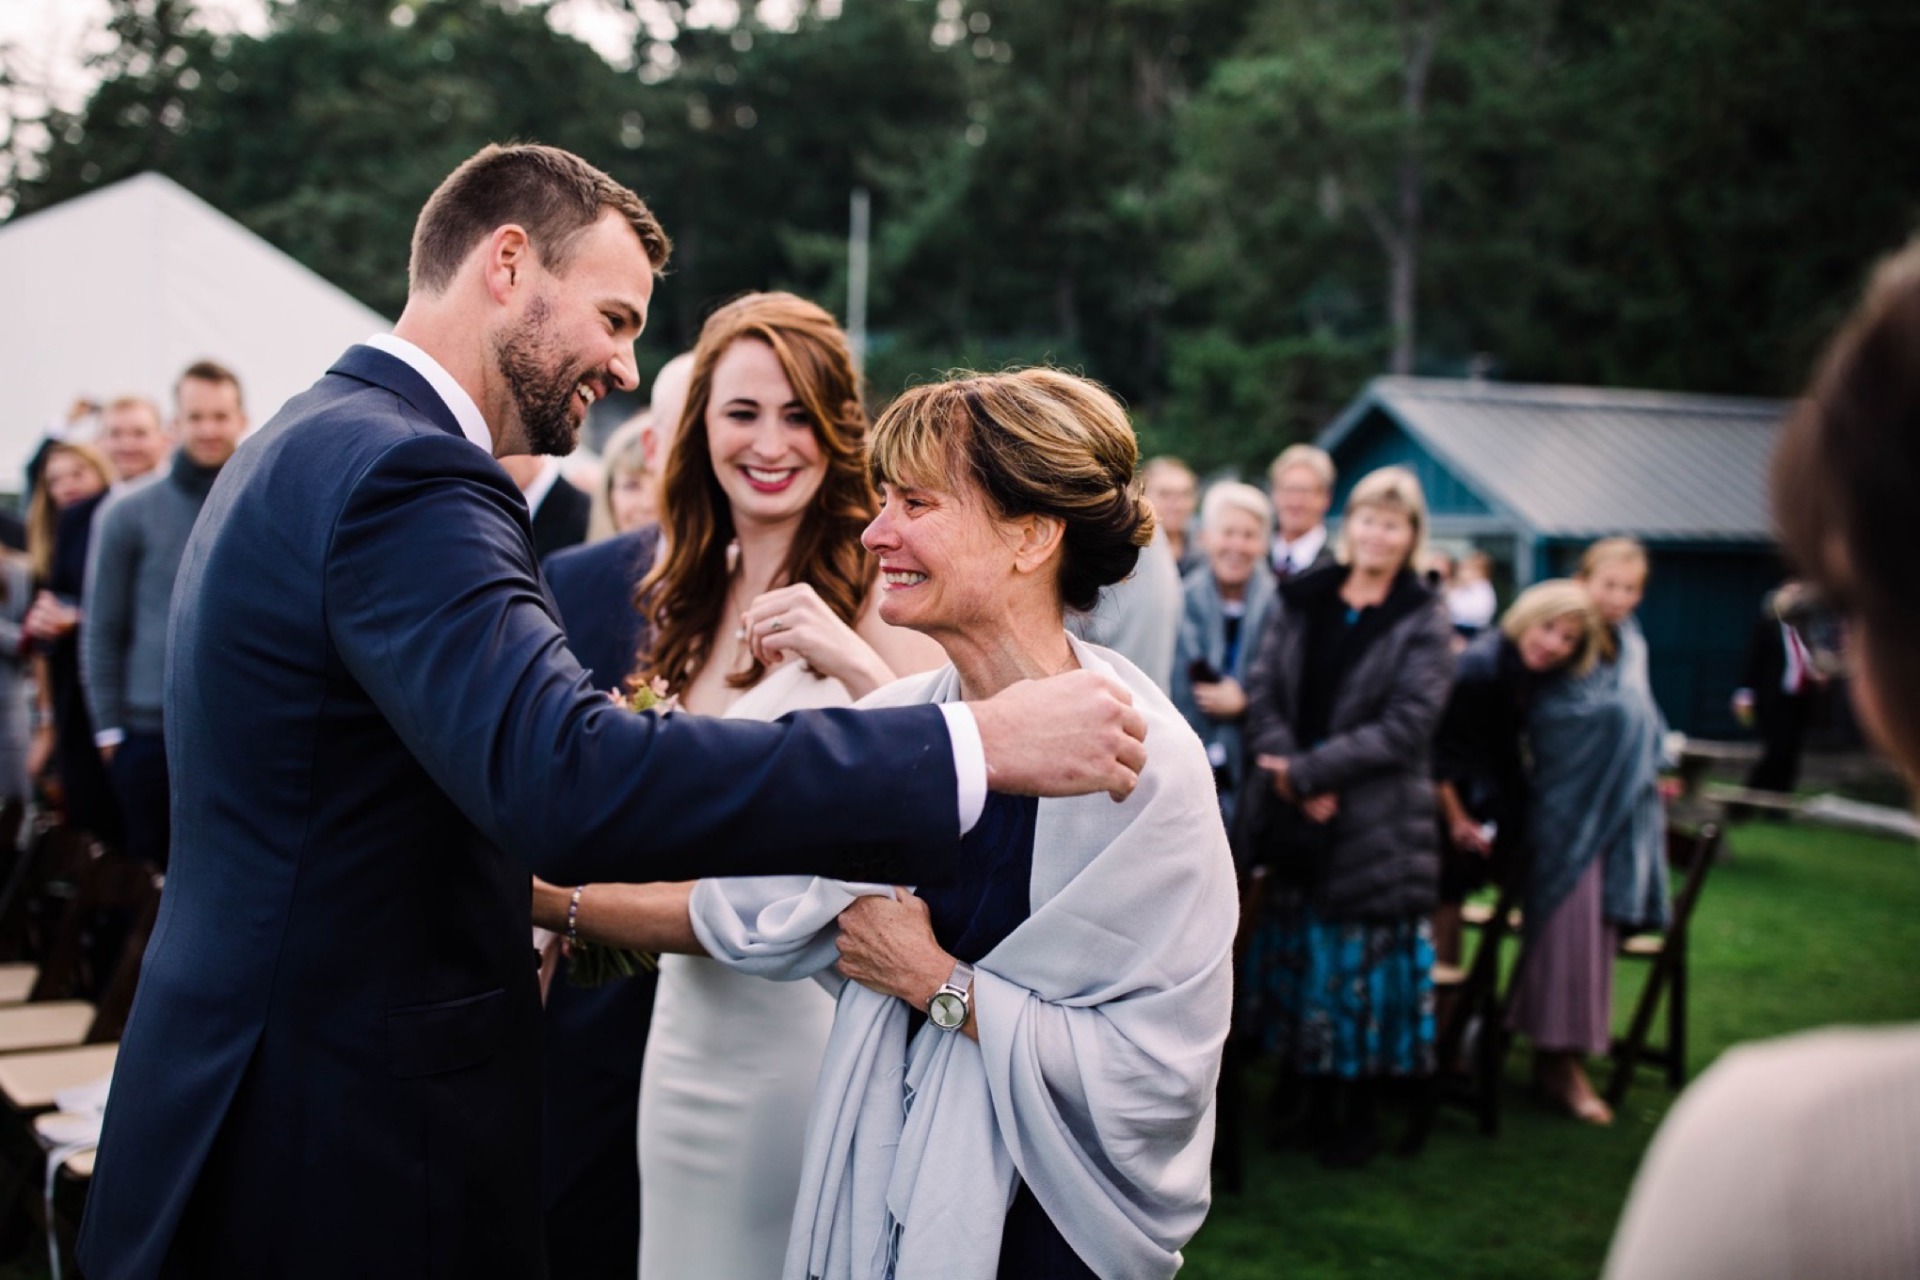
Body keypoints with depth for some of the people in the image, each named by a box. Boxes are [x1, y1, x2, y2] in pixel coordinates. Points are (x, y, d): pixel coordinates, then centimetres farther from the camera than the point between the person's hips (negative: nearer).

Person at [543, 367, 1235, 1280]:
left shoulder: (1142, 765, -21)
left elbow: (1151, 1077, -23)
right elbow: (748, 911, 7)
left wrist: (932, 980, -16)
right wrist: (542, 899, 3)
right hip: (879, 1199, 6)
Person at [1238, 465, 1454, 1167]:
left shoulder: (1422, 625, -3)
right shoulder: (1301, 602, 7)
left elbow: (1406, 725, -12)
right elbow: (1262, 693, 1)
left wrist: (1309, 771, -16)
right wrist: (1294, 781, -14)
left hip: (1376, 825, -3)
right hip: (1291, 819, 3)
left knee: (1363, 971, 3)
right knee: (1298, 957, 10)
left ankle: (1358, 1115, 17)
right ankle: (1312, 1099, 25)